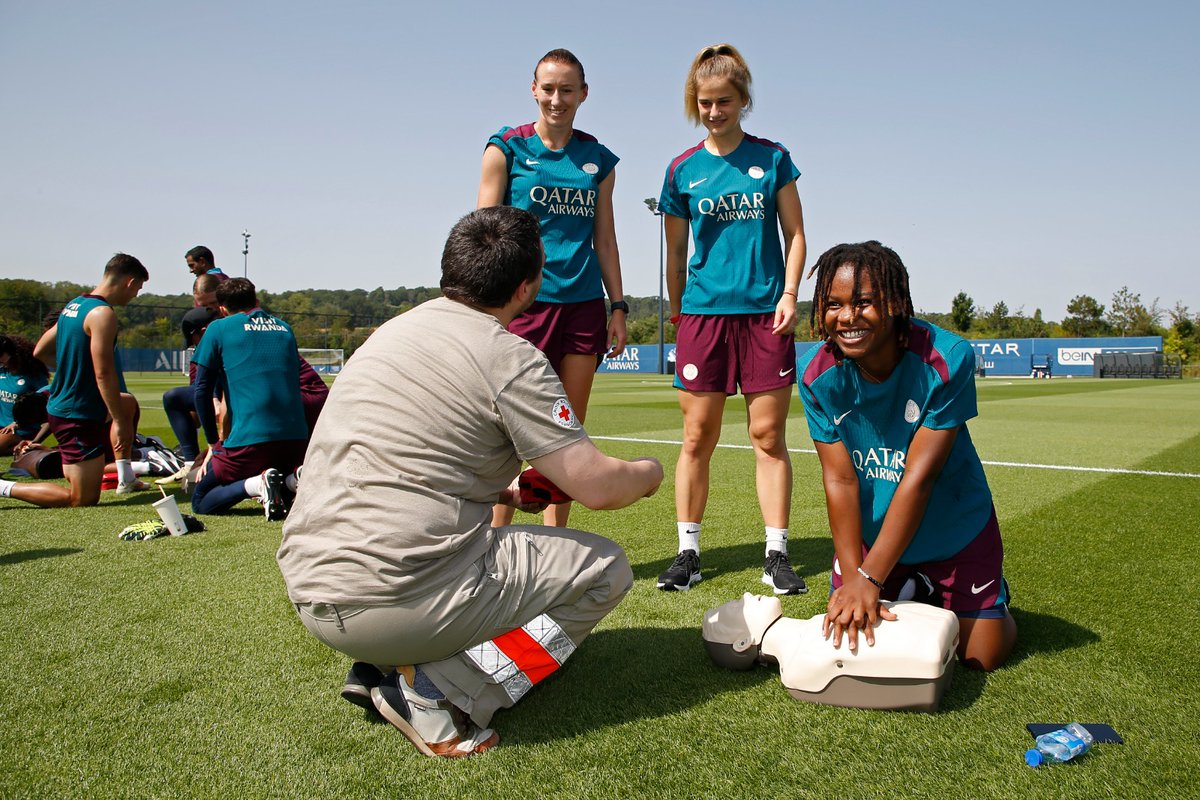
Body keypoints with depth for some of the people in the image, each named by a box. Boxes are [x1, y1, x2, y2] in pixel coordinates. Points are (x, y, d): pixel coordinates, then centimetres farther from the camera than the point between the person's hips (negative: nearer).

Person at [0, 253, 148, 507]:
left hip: (60, 407, 10)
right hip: (79, 417, -10)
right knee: (83, 499, -3)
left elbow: (39, 352, 17)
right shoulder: (102, 313, -19)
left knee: (127, 405, 35)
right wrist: (119, 421, -18)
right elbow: (104, 374, -23)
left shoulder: (74, 304, 9)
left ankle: (126, 478, 33)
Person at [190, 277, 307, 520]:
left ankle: (256, 483, -15)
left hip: (249, 439, -4)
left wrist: (214, 442, 14)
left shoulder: (218, 329, 7)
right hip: (297, 437, 4)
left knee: (201, 502, 14)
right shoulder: (284, 328, 20)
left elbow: (202, 391, 4)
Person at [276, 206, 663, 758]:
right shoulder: (509, 357, -10)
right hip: (395, 601, -8)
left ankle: (377, 670, 14)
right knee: (605, 567, 5)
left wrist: (507, 494, 26)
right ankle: (442, 692, -7)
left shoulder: (395, 330, 14)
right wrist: (648, 473, 13)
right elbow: (597, 486, -10)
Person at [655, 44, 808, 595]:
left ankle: (776, 556, 10)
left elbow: (795, 235, 9)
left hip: (766, 312, 0)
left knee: (769, 435, 1)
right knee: (698, 438, 1)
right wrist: (676, 314, 13)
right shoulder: (682, 169, 8)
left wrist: (789, 294, -4)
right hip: (703, 312, 1)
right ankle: (688, 553, 11)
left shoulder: (772, 158, 7)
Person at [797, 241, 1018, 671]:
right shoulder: (817, 374, -20)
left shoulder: (948, 359, -29)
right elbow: (840, 480, -18)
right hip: (870, 528, 3)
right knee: (847, 631, 4)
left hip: (954, 528, -2)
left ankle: (994, 592, 34)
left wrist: (869, 578, -31)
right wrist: (852, 577, -25)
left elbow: (919, 477, -29)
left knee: (982, 656, 0)